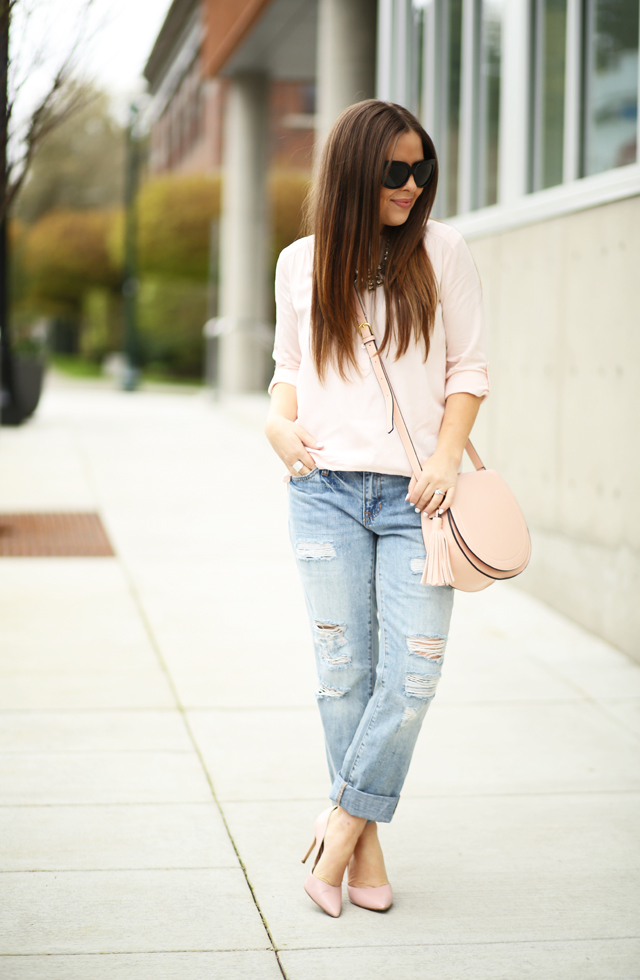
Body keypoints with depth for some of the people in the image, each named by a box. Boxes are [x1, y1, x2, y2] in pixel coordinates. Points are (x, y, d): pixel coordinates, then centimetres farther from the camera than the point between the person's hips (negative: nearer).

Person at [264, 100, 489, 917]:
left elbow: (468, 368, 4)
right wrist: (281, 420, -2)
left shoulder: (441, 252, 2)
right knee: (343, 673, 2)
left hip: (414, 494, -1)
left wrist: (445, 459, -8)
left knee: (411, 676, -9)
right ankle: (365, 850, 12)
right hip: (326, 489, 1)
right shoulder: (301, 264, 7)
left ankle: (339, 832, 5)